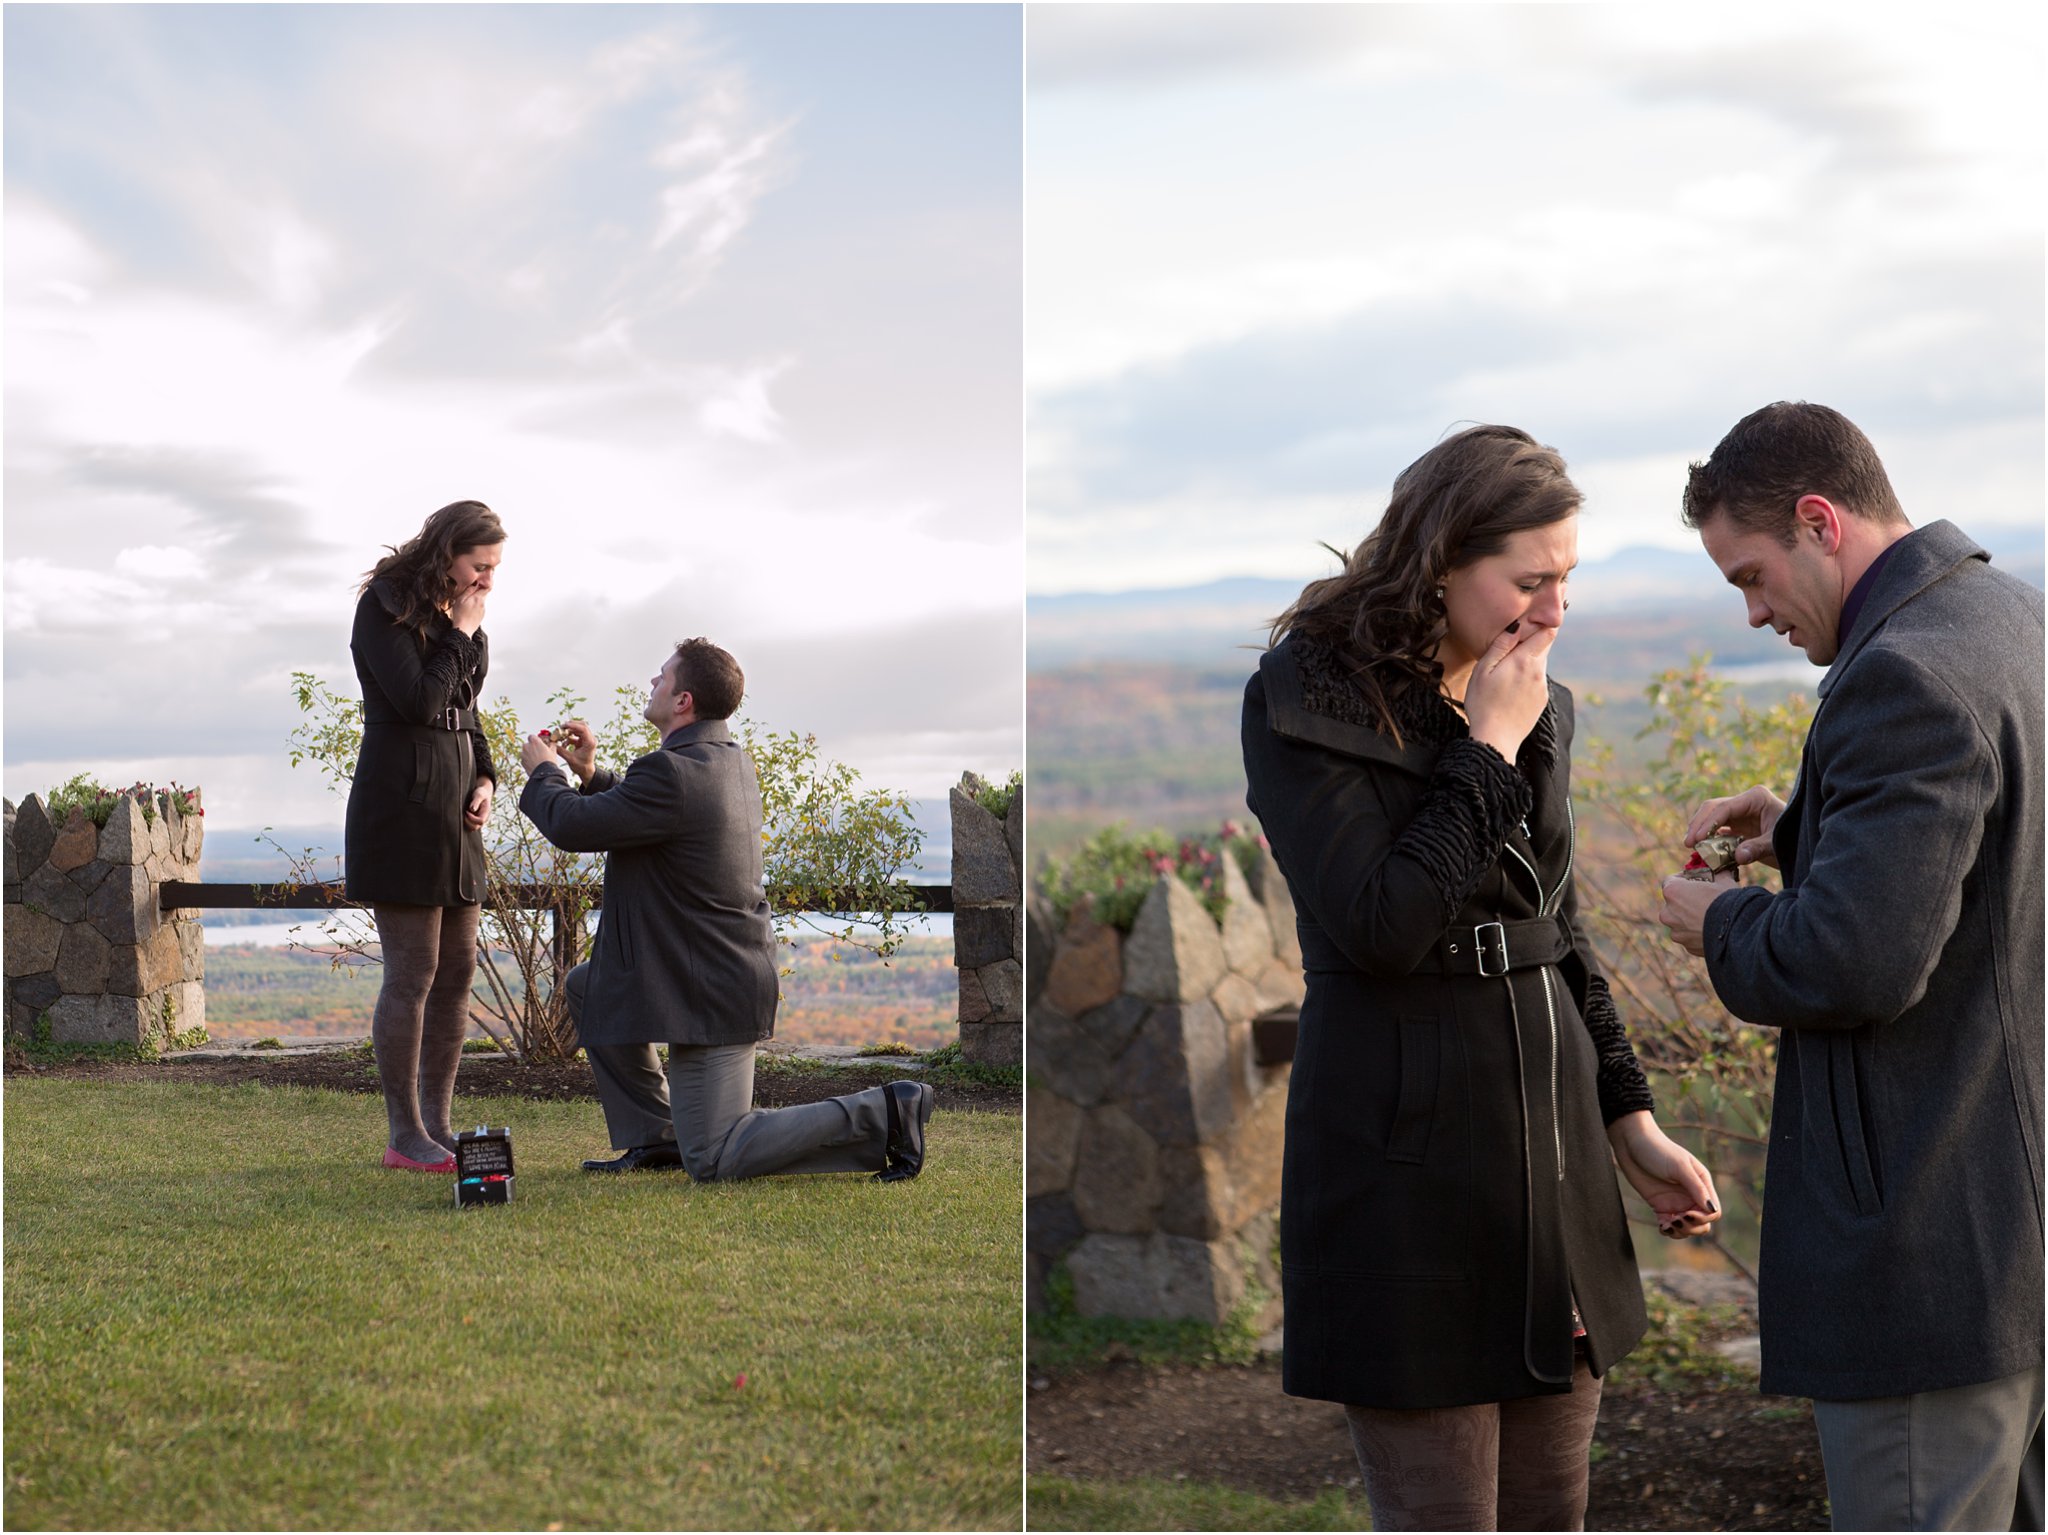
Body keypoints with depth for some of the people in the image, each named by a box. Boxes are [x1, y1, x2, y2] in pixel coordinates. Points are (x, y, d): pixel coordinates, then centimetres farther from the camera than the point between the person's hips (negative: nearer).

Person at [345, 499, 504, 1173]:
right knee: (412, 973, -7)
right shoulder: (385, 608, -8)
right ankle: (406, 1136, 0)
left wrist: (485, 777, 8)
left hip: (453, 813, 9)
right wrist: (462, 636, -10)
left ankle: (437, 1123, 16)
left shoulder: (456, 613, 16)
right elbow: (419, 700, -20)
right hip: (401, 807, -9)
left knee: (458, 970, 8)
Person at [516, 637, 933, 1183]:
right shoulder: (731, 759, 7)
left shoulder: (671, 773, -24)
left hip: (709, 990, -10)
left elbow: (571, 827, -18)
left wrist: (544, 773, 1)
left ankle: (881, 1114, -9)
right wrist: (590, 773, 18)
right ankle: (654, 1137, 24)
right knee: (585, 988, 23)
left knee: (715, 1162, -7)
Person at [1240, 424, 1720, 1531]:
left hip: (1551, 1140, 7)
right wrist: (1487, 751, -14)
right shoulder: (1307, 697, -10)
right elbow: (1380, 927, -20)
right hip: (1403, 1142, -7)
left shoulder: (1542, 707, 11)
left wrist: (1630, 1120, 14)